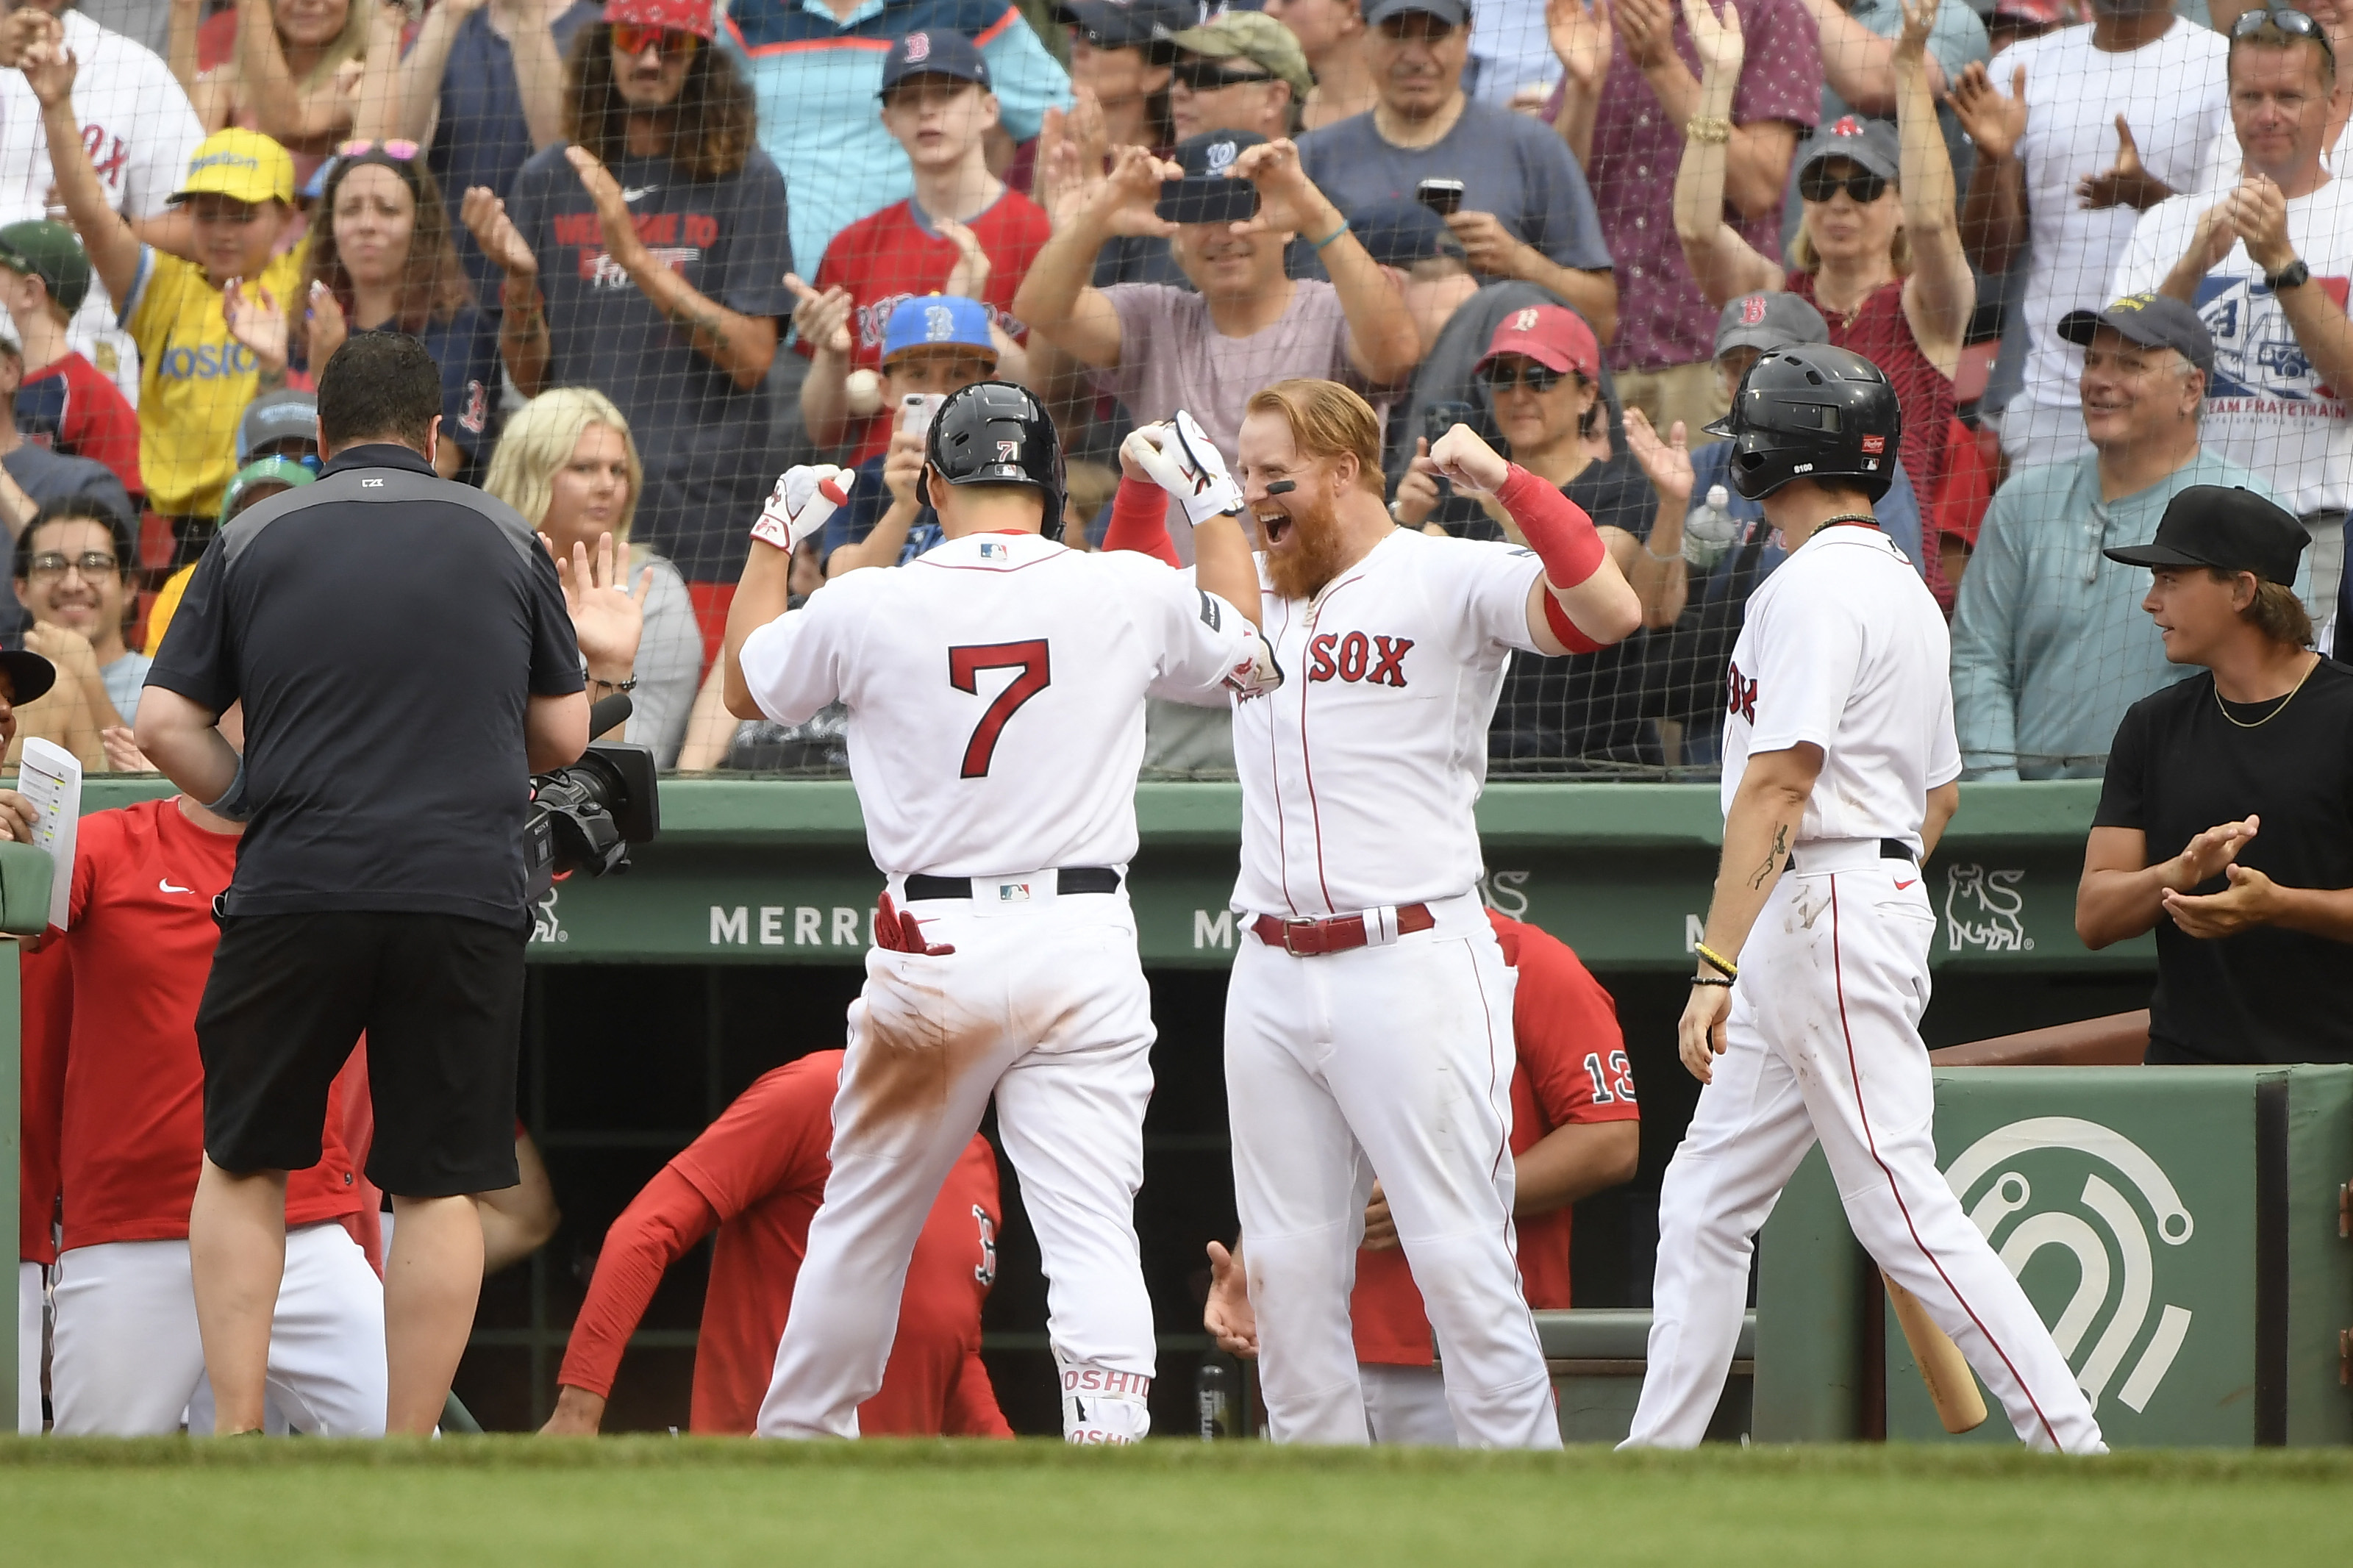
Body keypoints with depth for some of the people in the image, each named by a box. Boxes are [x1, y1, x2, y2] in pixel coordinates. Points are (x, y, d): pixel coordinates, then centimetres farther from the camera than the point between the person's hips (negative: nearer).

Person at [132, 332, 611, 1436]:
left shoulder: (255, 539, 7)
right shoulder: (502, 541, 10)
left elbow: (163, 724, 3)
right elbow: (563, 737, 13)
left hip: (296, 892, 0)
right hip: (466, 892, 0)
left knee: (242, 1160, 13)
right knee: (441, 1183, 5)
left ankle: (236, 1440, 3)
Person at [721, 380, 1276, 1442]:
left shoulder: (864, 608, -2)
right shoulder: (1130, 595, 1)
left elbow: (746, 687, 18)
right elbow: (1249, 658, 22)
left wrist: (777, 536, 29)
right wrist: (1213, 504, 33)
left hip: (931, 954, 0)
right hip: (1086, 950, 0)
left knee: (863, 1222, 15)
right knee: (1092, 1227, -4)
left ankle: (796, 1443, 26)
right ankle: (1111, 1442, -20)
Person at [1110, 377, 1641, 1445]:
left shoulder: (1450, 579, -5)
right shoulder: (1252, 591, 16)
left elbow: (1609, 613, -20)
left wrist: (1505, 480, -23)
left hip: (1411, 964, -7)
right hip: (1272, 978, 7)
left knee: (1462, 1263, -8)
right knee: (1288, 1273, 8)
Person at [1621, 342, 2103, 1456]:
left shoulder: (1815, 587, -13)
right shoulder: (1906, 591, 19)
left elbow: (1776, 788, -21)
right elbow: (1941, 792, 24)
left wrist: (1718, 965, -25)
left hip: (1824, 909, -10)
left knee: (1900, 1207, -11)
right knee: (1705, 1200, 11)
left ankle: (2075, 1450, -13)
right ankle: (1654, 1462, 12)